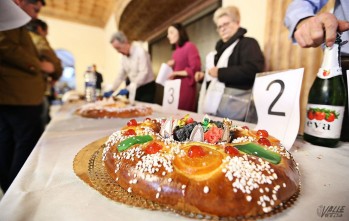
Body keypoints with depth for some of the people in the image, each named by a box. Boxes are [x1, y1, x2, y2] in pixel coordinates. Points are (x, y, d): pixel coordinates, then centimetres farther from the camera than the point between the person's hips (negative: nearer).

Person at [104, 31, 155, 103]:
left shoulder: (140, 52, -15)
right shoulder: (124, 56, 7)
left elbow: (143, 73, -22)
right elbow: (121, 75, 13)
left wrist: (128, 89, -26)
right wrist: (112, 90, 5)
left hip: (147, 88, -6)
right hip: (135, 89, 6)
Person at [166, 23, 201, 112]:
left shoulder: (190, 46, -3)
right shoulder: (175, 50, 18)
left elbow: (195, 68, -12)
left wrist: (177, 73, -13)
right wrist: (171, 67, 5)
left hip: (186, 87, -7)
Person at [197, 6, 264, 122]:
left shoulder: (248, 43, -2)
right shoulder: (221, 47, 23)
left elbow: (253, 69, -20)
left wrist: (220, 73, -19)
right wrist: (204, 76, 12)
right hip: (215, 105, 8)